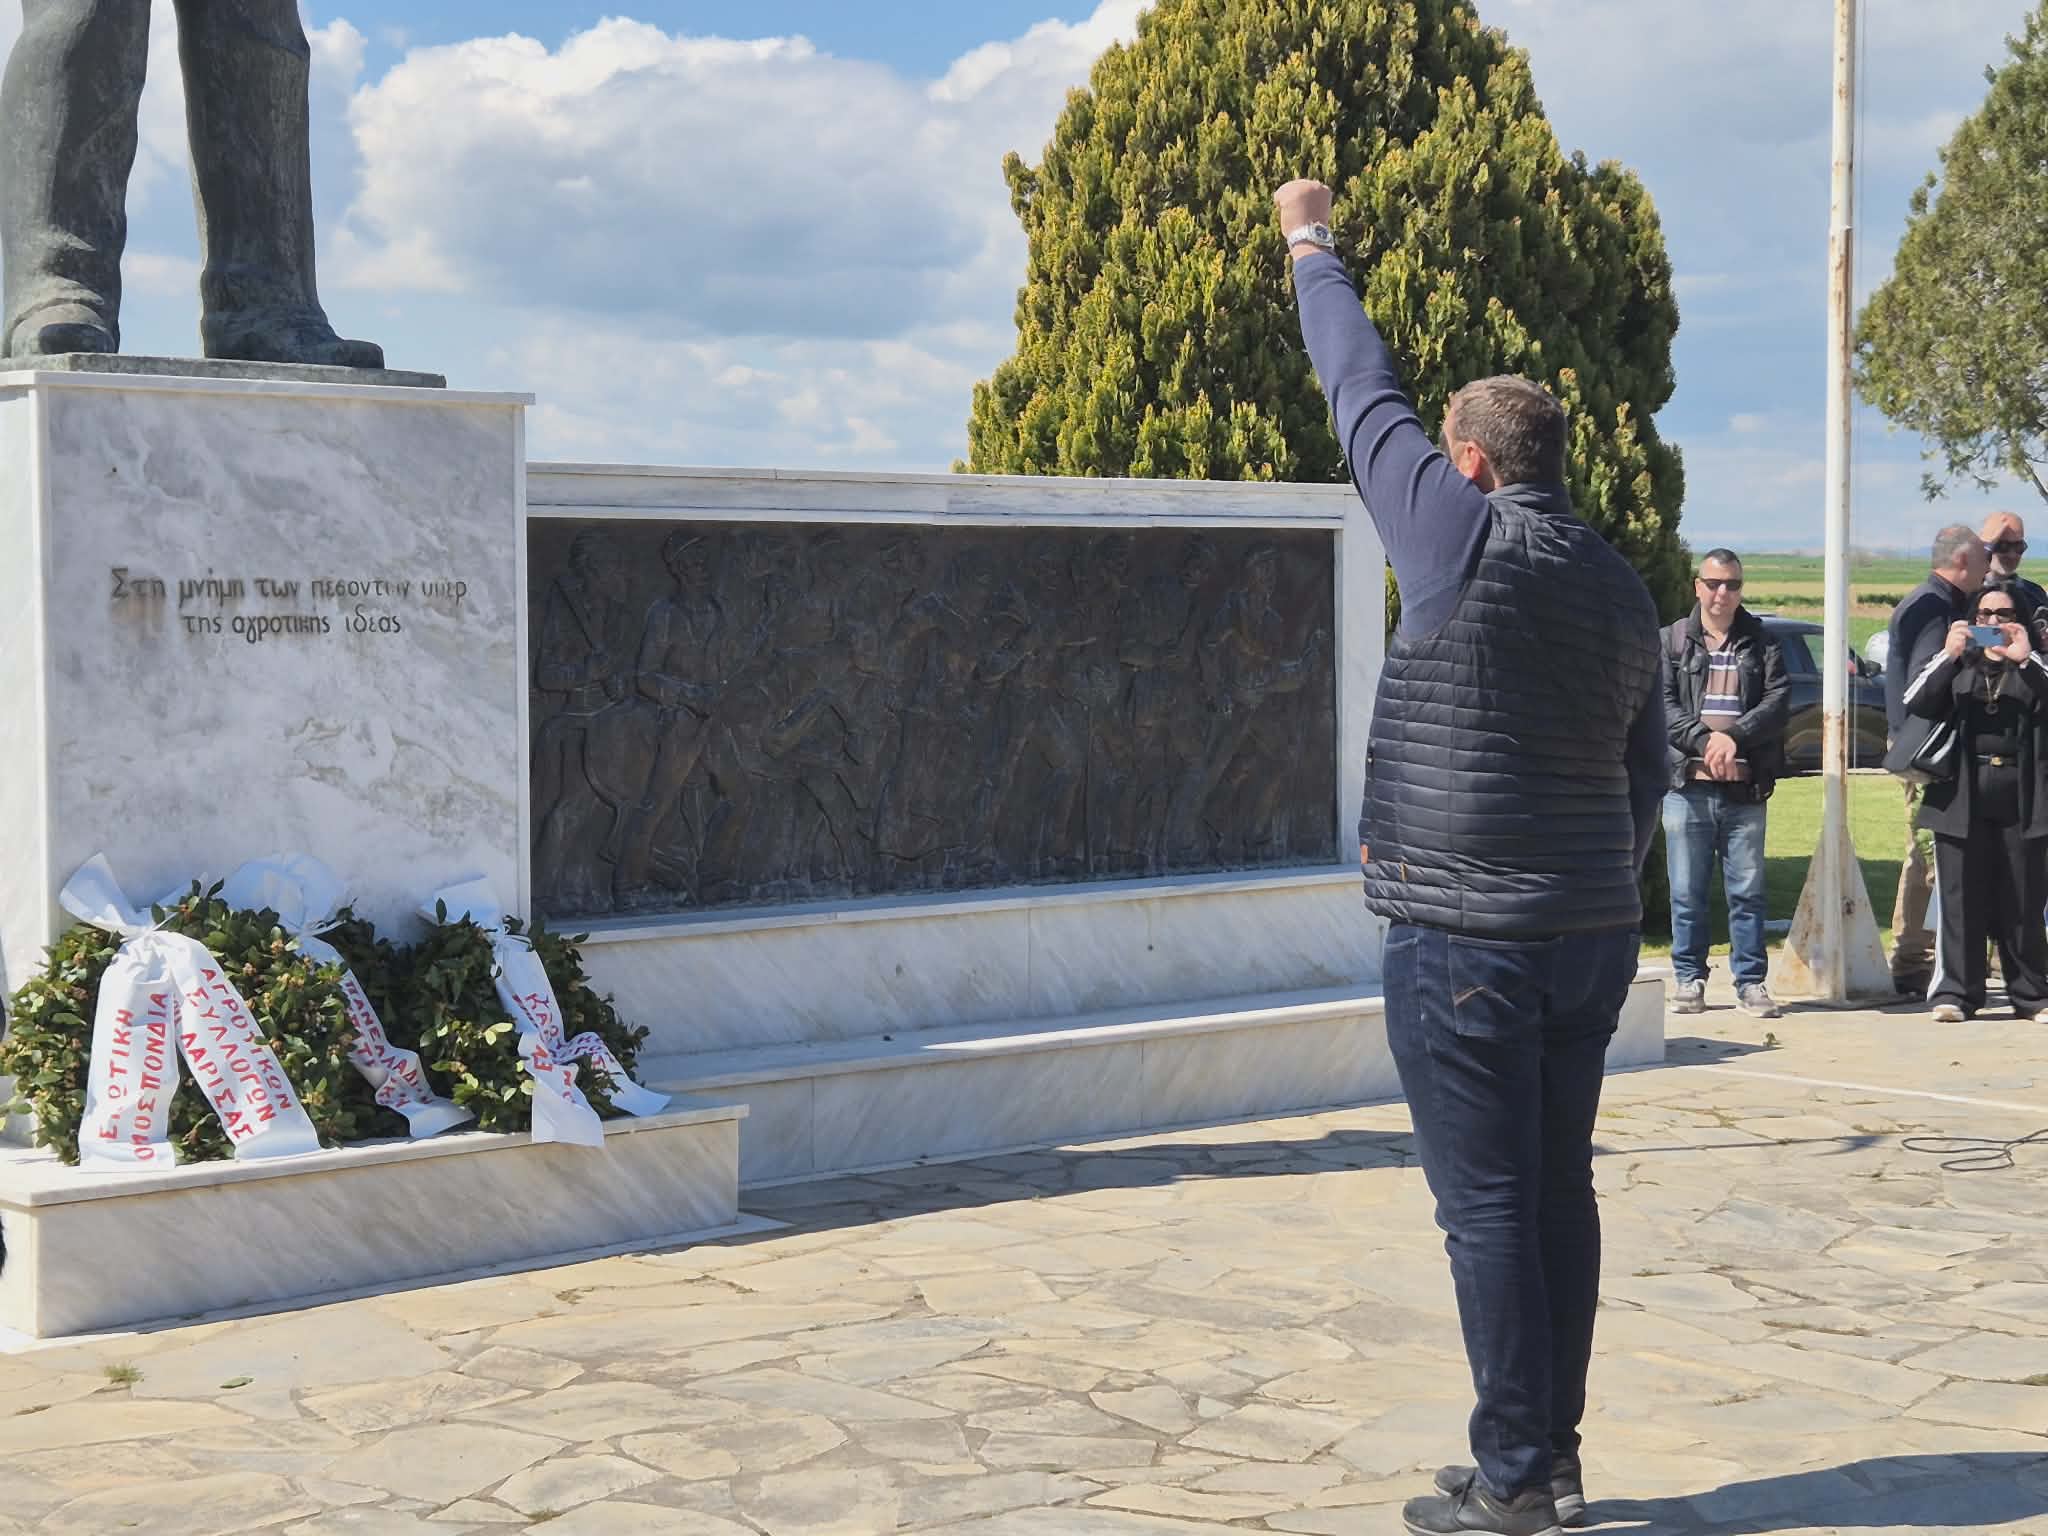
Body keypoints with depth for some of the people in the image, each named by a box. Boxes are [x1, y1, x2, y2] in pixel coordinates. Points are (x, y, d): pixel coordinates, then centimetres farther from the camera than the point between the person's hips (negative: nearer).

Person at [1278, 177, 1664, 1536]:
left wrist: (1314, 251, 16)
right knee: (1560, 1192, 12)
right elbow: (1648, 773, 17)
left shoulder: (1469, 538, -9)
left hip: (1467, 940, -7)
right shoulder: (1622, 587, 11)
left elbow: (1365, 396, 2)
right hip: (1594, 932, 7)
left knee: (1490, 1205, -3)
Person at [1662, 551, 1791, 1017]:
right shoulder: (1672, 641, 7)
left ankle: (1750, 980, 9)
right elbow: (1663, 703, -4)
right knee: (1687, 891, 3)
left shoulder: (1760, 642, 10)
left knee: (1747, 890, 3)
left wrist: (1734, 737, -16)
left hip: (1745, 788, 1)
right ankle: (1689, 978, 12)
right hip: (1688, 786, 0)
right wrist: (1704, 741, -17)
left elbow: (1779, 700, -2)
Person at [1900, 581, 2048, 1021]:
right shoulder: (1956, 662, 14)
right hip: (1962, 794, 0)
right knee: (1960, 897, -2)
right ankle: (1955, 993, 0)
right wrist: (1945, 656, -15)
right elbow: (1915, 704, -1)